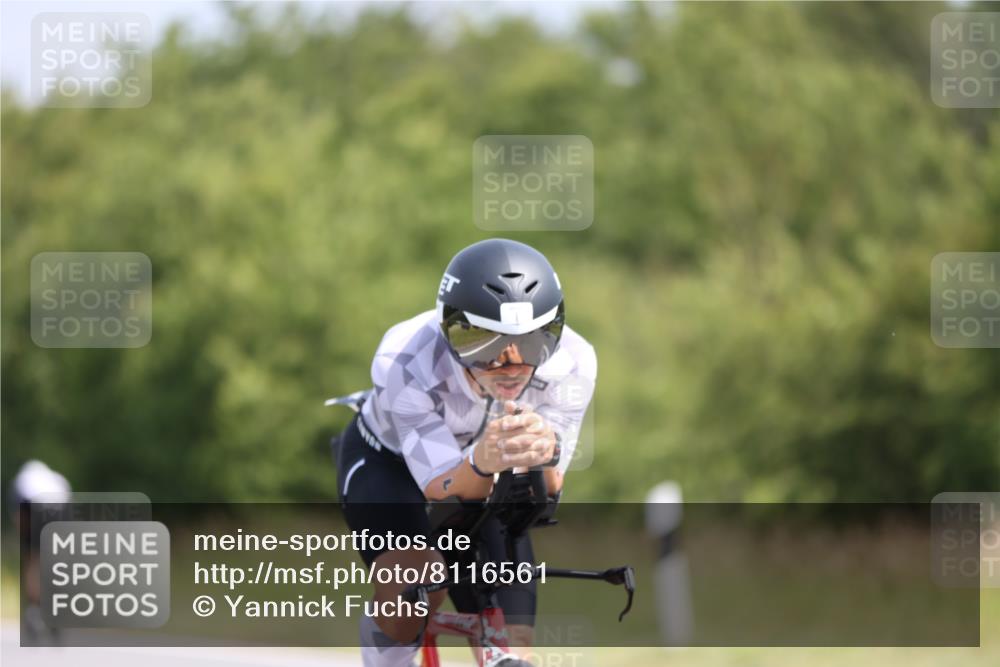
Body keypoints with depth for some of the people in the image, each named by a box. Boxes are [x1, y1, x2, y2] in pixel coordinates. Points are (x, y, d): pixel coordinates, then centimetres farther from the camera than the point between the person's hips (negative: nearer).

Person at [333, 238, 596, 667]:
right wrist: (482, 463, -62)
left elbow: (540, 498, -31)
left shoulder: (571, 363, -31)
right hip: (388, 464, -3)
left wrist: (546, 454, -55)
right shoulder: (406, 361, -39)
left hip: (480, 483, 3)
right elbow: (443, 491, -39)